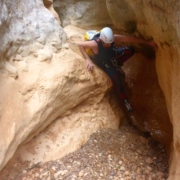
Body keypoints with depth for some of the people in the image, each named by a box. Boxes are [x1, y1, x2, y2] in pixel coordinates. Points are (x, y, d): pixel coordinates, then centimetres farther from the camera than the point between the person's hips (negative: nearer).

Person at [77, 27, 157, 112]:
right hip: (103, 61, -4)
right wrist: (88, 60, -39)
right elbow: (79, 44, -33)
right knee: (116, 77, -21)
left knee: (130, 50, -14)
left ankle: (117, 65, 11)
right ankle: (124, 99, 1)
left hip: (112, 54, 4)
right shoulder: (95, 44, -42)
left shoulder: (114, 38, -32)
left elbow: (131, 39, -25)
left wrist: (148, 42, -21)